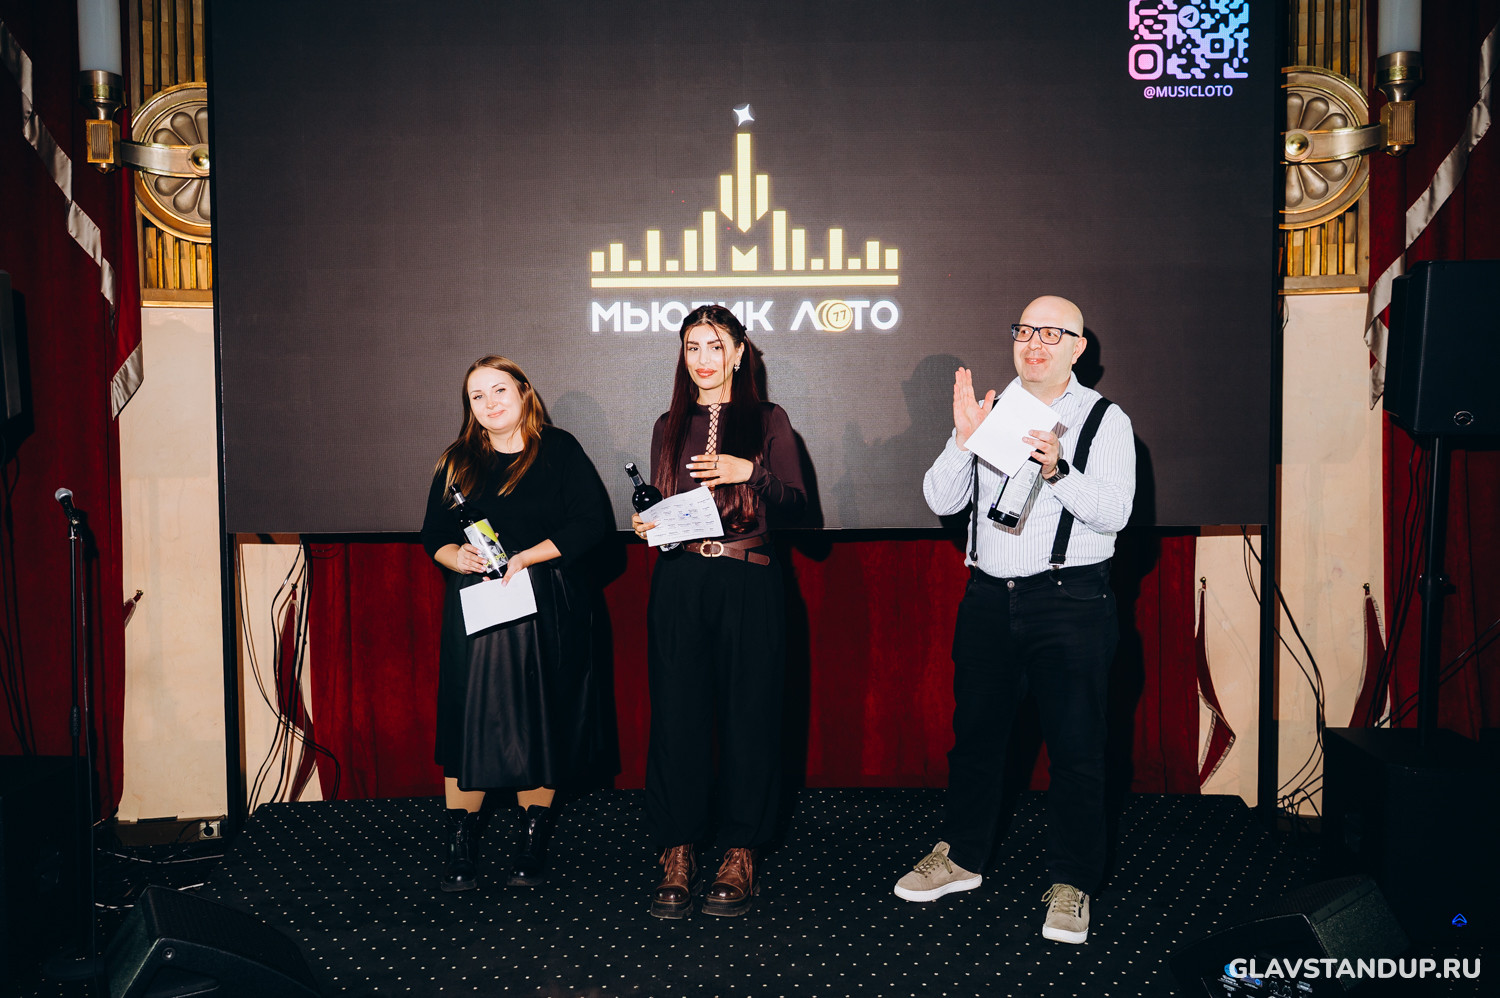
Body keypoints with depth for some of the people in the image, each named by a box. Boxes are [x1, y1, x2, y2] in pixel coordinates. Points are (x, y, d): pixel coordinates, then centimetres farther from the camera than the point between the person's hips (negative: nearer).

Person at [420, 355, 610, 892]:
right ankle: (460, 842, 9)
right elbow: (432, 535, 13)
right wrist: (458, 557, -10)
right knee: (468, 721, -1)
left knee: (539, 722, 3)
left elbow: (591, 522, -6)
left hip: (546, 609, -2)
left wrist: (527, 557, -14)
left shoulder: (559, 451, 2)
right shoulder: (457, 462, 13)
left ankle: (532, 838, 15)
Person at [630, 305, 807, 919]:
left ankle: (741, 853, 10)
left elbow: (795, 501, -2)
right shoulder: (669, 428, 15)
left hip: (747, 584, -2)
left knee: (747, 713, -1)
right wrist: (645, 524, -2)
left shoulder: (768, 421, 7)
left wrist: (750, 471, -18)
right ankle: (677, 853, 9)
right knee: (676, 714, 0)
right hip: (678, 584, 2)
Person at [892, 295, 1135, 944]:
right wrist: (964, 440, -13)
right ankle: (961, 857, 30)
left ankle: (1071, 885, 13)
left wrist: (1057, 470, -28)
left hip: (1071, 603, -3)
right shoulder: (989, 412, 10)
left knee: (1075, 745, -1)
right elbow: (940, 501, 2)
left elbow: (1113, 512, -12)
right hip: (989, 597, 4)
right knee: (975, 730, 13)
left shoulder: (1105, 420, 0)